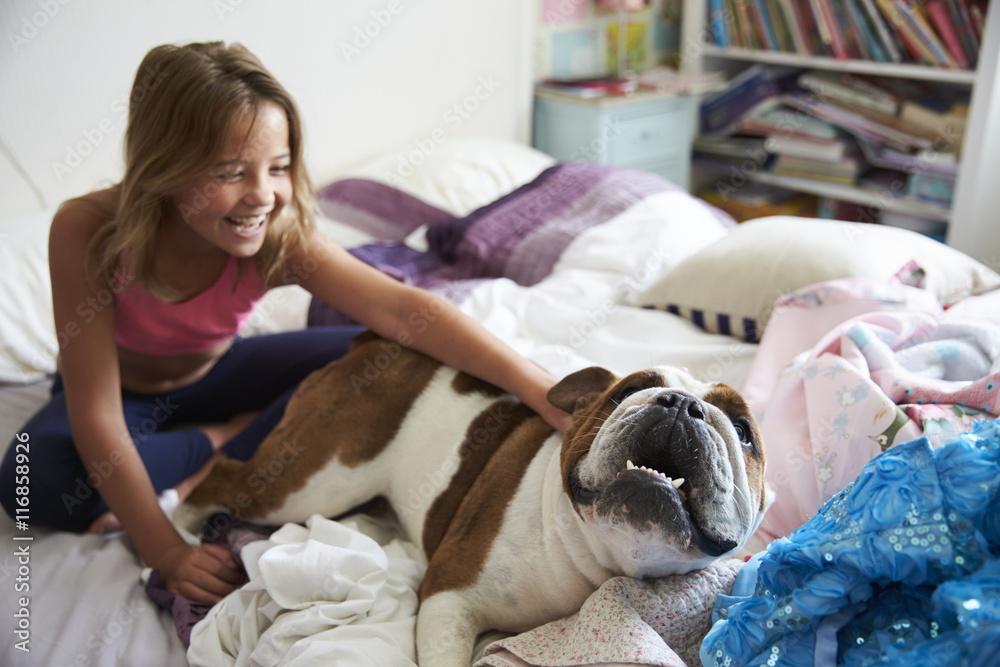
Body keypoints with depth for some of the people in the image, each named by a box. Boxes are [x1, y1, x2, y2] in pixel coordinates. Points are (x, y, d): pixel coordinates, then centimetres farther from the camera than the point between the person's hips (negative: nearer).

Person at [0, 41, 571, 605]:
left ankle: (201, 486, -15)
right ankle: (229, 440, -13)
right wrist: (165, 551, -37)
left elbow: (405, 310, -42)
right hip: (124, 391, -1)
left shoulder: (280, 238, -29)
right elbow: (96, 415, -33)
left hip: (215, 373, 2)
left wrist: (541, 391, -53)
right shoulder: (88, 232, -34)